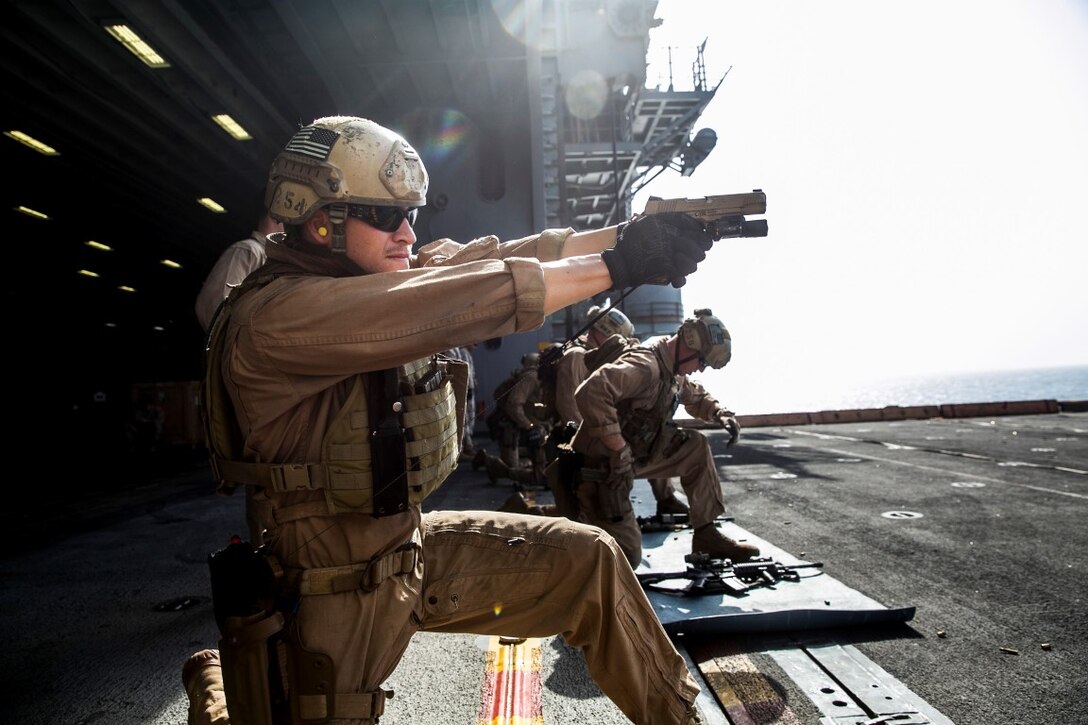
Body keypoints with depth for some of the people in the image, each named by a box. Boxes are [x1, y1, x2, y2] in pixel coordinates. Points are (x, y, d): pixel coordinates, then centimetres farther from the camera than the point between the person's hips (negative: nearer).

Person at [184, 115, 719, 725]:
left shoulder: (385, 277, -2)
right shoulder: (272, 316, -26)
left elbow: (497, 257, -8)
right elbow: (458, 306, -36)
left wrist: (627, 235, -19)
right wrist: (615, 265, -31)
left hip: (416, 547, 7)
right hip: (338, 593, -6)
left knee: (588, 558, 4)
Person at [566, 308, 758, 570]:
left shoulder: (672, 369, 5)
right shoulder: (646, 365, -25)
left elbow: (697, 396, 26)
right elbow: (590, 393, -40)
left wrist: (720, 413, 4)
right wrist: (620, 451, -35)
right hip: (602, 467, -9)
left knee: (696, 447, 1)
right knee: (627, 557, -6)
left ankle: (706, 534, 10)